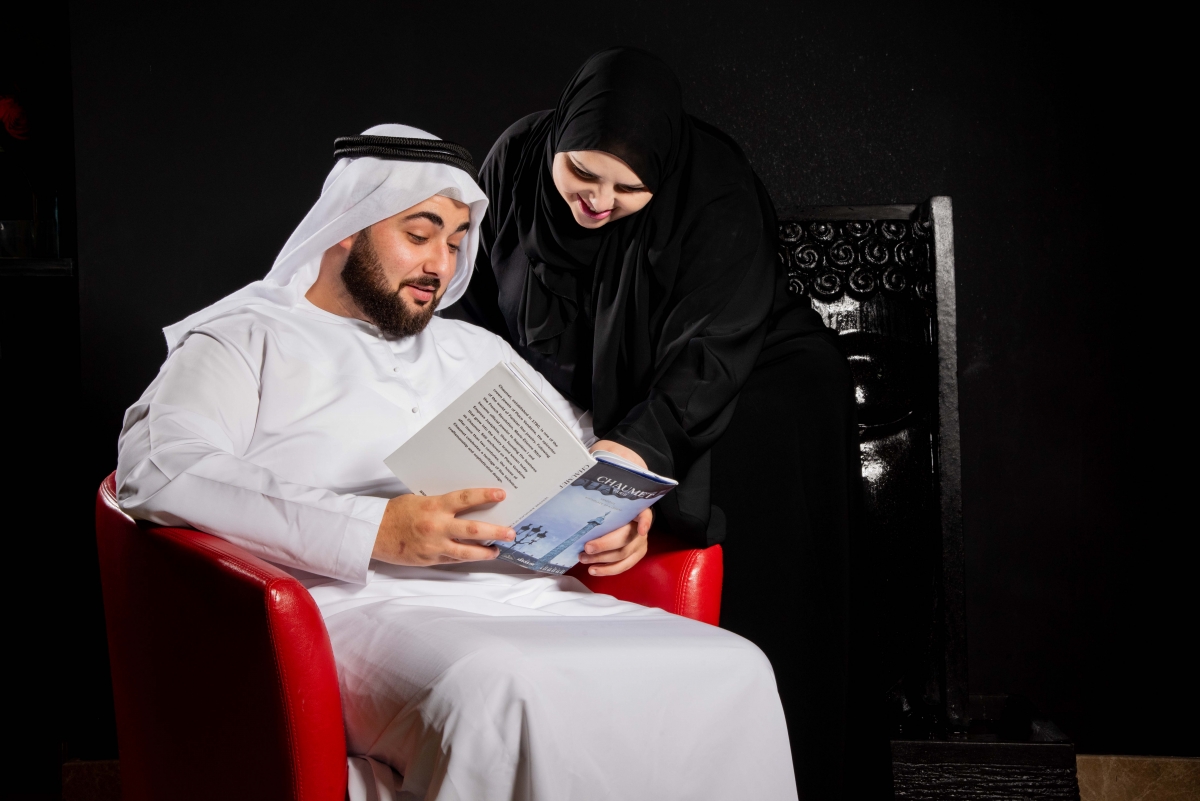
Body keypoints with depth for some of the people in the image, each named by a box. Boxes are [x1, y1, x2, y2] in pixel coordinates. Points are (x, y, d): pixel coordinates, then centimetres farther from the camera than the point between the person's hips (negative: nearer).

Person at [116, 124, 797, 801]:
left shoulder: (476, 350, 31)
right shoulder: (248, 339, 11)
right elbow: (155, 469, -8)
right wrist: (374, 530, -18)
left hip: (531, 595, 6)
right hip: (370, 605, -6)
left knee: (734, 671, -20)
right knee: (502, 692, -39)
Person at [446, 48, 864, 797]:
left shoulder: (716, 194, -27)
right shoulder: (514, 162, -14)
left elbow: (709, 352, -30)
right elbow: (481, 298, -2)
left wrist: (640, 446, -46)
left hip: (736, 389, -4)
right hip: (587, 393, 4)